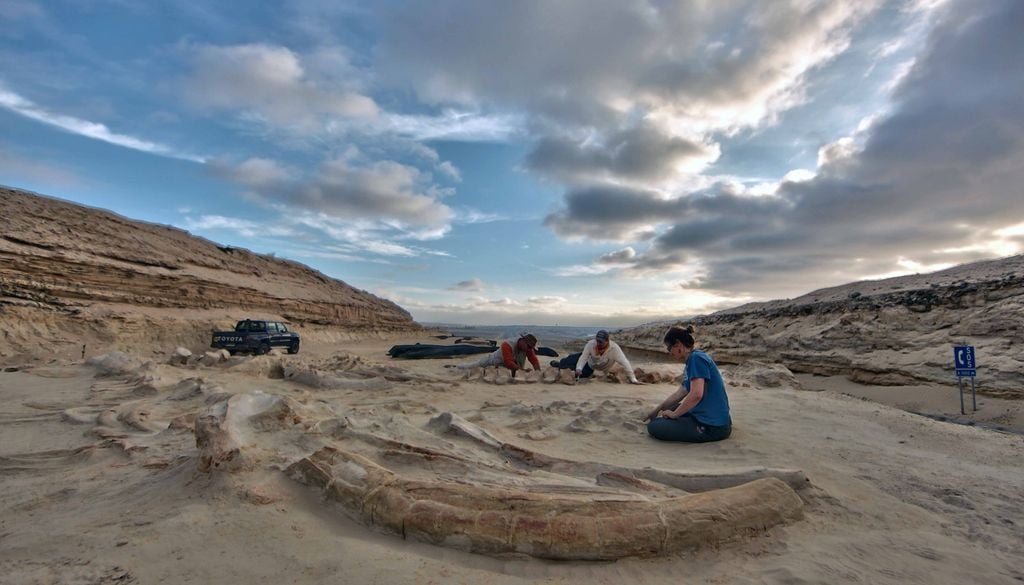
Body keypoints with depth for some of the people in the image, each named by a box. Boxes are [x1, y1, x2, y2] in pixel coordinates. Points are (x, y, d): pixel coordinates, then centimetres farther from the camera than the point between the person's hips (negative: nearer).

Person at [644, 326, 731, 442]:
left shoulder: (696, 358, -18)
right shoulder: (692, 360, 12)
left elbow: (696, 394, -27)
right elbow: (680, 392, 19)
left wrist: (674, 414, -14)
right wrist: (657, 410, 23)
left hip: (712, 427, -10)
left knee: (654, 426, -10)